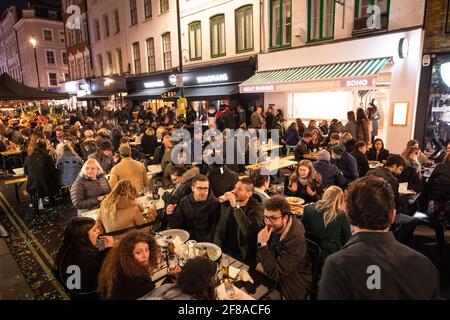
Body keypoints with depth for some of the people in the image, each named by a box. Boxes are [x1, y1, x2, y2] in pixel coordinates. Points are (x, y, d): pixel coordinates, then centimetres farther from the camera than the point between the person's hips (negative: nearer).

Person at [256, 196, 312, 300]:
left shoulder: (296, 239, -32)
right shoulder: (274, 226, -11)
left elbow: (274, 275, -30)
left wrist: (263, 244, -36)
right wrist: (261, 262, -8)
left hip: (290, 287, -6)